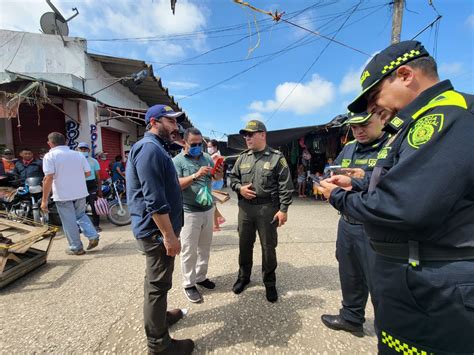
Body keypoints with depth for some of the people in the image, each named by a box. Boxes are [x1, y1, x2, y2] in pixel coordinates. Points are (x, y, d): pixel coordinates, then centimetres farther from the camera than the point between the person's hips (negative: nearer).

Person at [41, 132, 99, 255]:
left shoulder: (50, 156, -8)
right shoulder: (78, 154, 5)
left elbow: (49, 178, -16)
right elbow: (88, 173, 5)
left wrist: (44, 200, -12)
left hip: (63, 195, -4)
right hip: (81, 193, 5)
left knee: (69, 222, 7)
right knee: (81, 215, 23)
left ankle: (76, 248, 16)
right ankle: (93, 236, 9)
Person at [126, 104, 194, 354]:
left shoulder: (156, 148, 15)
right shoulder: (150, 148, -20)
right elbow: (154, 200, -26)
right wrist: (169, 235, -23)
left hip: (157, 230, 11)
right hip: (157, 231, -10)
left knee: (156, 281, 25)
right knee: (158, 285, 5)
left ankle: (159, 315, 45)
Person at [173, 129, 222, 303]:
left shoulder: (207, 157, 6)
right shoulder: (177, 161, -8)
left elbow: (217, 177, 8)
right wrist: (195, 175, -30)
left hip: (208, 210, 6)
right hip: (189, 213, -5)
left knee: (205, 247, 17)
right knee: (189, 250, 5)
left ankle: (201, 277, 35)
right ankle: (189, 284, 22)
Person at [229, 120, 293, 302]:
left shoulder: (276, 157, -5)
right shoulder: (242, 157, 8)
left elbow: (285, 186, -7)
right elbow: (233, 177, 15)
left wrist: (283, 209, -12)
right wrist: (239, 188, -6)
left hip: (268, 209, -4)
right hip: (245, 208, 4)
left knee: (268, 247, 9)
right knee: (244, 244, 16)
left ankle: (269, 283, 30)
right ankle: (243, 277, 37)